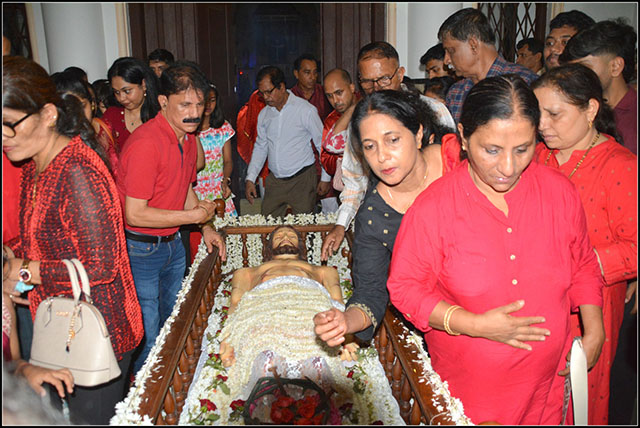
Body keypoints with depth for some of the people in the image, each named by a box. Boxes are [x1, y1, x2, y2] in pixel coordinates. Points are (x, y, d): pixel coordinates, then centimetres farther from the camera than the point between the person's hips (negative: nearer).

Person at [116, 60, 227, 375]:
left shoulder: (188, 138, 4)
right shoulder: (146, 143, -25)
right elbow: (135, 214, -26)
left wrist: (206, 229, 9)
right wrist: (194, 216, -19)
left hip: (172, 242, 9)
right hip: (140, 250, -8)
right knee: (147, 337, 2)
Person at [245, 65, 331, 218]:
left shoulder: (306, 110, -7)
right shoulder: (264, 114, 8)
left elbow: (323, 145, -2)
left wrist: (326, 178, -1)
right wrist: (250, 178, 10)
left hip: (302, 179, -5)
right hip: (274, 181, 5)